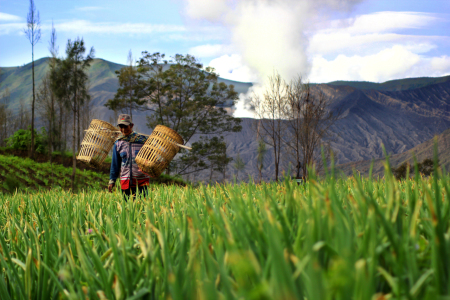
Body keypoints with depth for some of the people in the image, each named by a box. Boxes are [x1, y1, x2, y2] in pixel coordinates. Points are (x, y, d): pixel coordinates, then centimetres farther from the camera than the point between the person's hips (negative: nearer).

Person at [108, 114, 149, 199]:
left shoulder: (142, 140, 0)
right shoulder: (118, 144, 9)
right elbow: (115, 164, 16)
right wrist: (112, 180, 14)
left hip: (141, 181, -3)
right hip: (126, 181, 3)